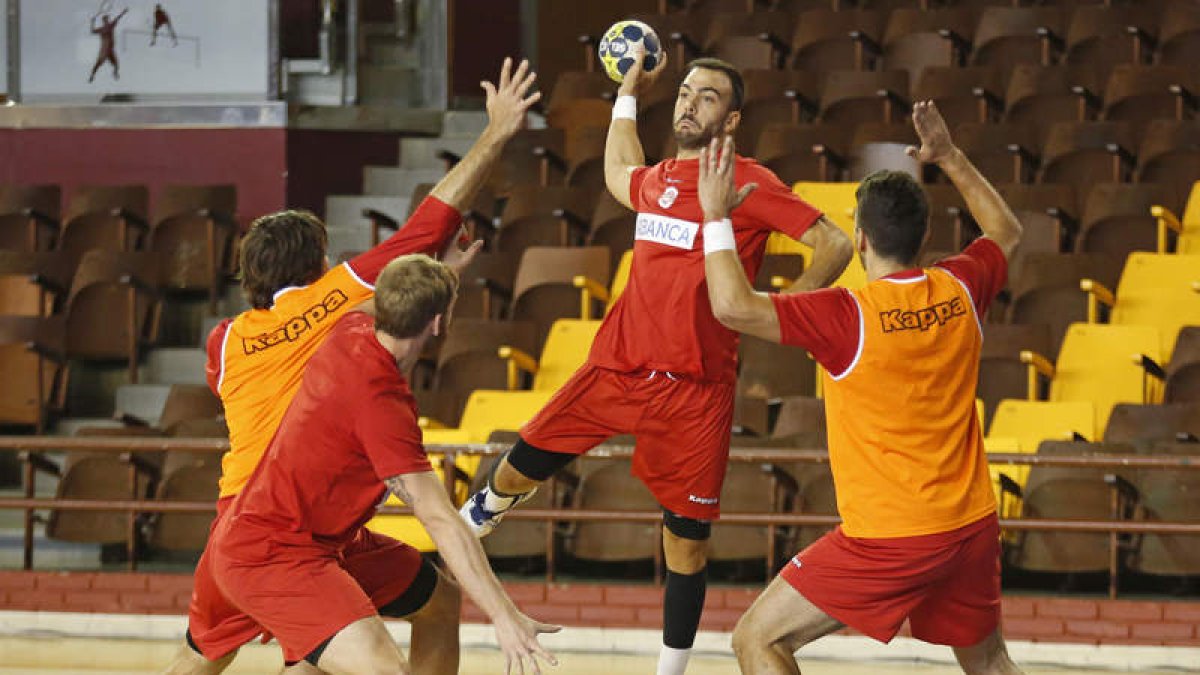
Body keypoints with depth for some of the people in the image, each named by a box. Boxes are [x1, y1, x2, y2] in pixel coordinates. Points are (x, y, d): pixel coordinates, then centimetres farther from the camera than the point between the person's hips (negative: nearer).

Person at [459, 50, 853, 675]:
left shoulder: (750, 184, -6)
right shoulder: (657, 179, 13)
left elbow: (833, 244, -9)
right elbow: (618, 175, 40)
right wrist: (627, 96, 38)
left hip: (693, 386, -5)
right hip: (616, 365, 5)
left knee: (687, 540, 0)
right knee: (521, 469, 6)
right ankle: (486, 509, 40)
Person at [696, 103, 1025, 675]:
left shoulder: (849, 315, -16)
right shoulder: (959, 291, 2)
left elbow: (733, 306, -23)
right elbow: (1006, 233, 25)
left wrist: (716, 217, -12)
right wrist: (950, 158, 30)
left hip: (889, 538, -6)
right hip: (972, 524, 6)